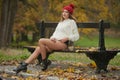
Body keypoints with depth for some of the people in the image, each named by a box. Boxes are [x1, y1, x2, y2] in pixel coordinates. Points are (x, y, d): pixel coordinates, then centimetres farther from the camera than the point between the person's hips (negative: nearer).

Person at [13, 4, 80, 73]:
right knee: (38, 49, -19)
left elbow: (76, 36, 3)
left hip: (62, 43, -7)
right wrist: (52, 38, 2)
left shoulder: (71, 22, 7)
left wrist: (67, 38, -12)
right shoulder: (60, 23, 29)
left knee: (41, 41, -27)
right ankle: (24, 65, -27)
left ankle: (44, 62, -16)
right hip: (54, 42, 7)